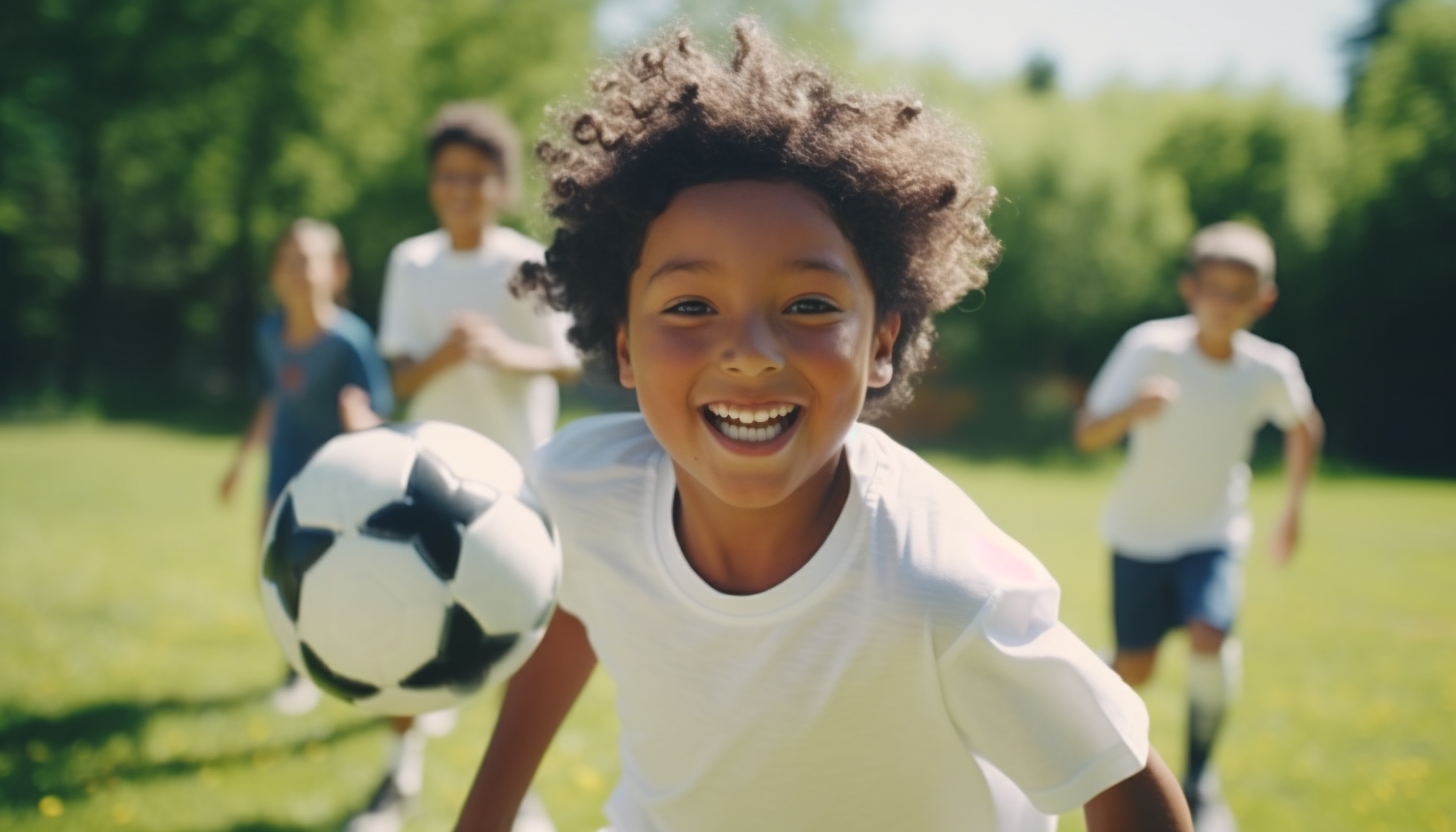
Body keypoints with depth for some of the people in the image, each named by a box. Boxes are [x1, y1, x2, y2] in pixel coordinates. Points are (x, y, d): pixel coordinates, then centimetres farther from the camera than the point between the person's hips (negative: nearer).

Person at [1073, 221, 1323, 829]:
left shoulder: (1270, 370, -12)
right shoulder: (1151, 348, -19)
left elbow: (1304, 427, 11)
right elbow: (1087, 435, -23)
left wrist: (1293, 509, 14)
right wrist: (1132, 410, -43)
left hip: (1214, 534, 1)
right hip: (1140, 533, -1)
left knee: (1210, 637, -23)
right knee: (1135, 670, 4)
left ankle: (1199, 779, -4)